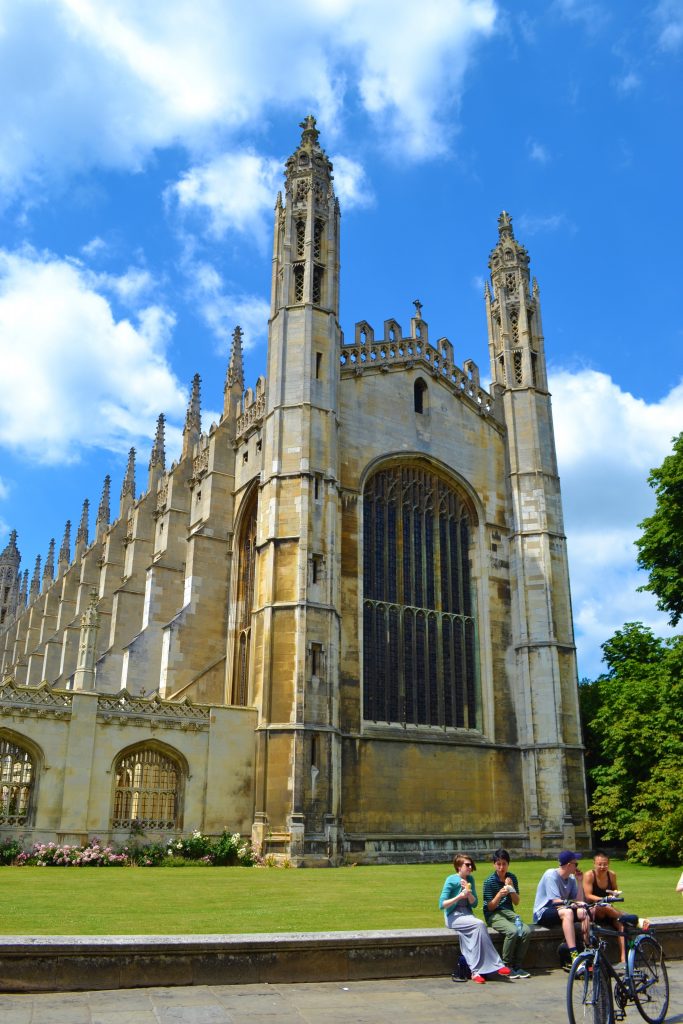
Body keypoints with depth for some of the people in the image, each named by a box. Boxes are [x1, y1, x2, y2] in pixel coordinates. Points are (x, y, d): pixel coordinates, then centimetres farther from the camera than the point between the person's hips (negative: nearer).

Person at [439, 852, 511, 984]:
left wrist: (468, 892, -11)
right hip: (453, 916, -5)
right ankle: (496, 964, -22)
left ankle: (475, 971, -28)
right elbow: (441, 905, -12)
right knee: (479, 924, -29)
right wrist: (459, 896, -21)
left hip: (466, 914, 5)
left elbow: (474, 903, 7)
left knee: (476, 931, -29)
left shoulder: (470, 879, 9)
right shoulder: (451, 880, -8)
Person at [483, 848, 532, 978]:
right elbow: (490, 907, -8)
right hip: (493, 915, -5)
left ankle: (517, 966, -7)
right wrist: (499, 894, -25)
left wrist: (511, 888, -11)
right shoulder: (489, 881, -8)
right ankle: (506, 966, -12)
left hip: (509, 912, 5)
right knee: (513, 931, -32)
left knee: (526, 931, -23)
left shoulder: (512, 878, 6)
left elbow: (516, 902, 7)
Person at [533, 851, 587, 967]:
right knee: (567, 912, -36)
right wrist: (571, 903, -28)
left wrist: (579, 881, -3)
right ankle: (574, 954, -40)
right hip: (543, 913, -7)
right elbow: (556, 901, -22)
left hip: (559, 909, 7)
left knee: (586, 912, -17)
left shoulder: (571, 879, 9)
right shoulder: (551, 875, -13)